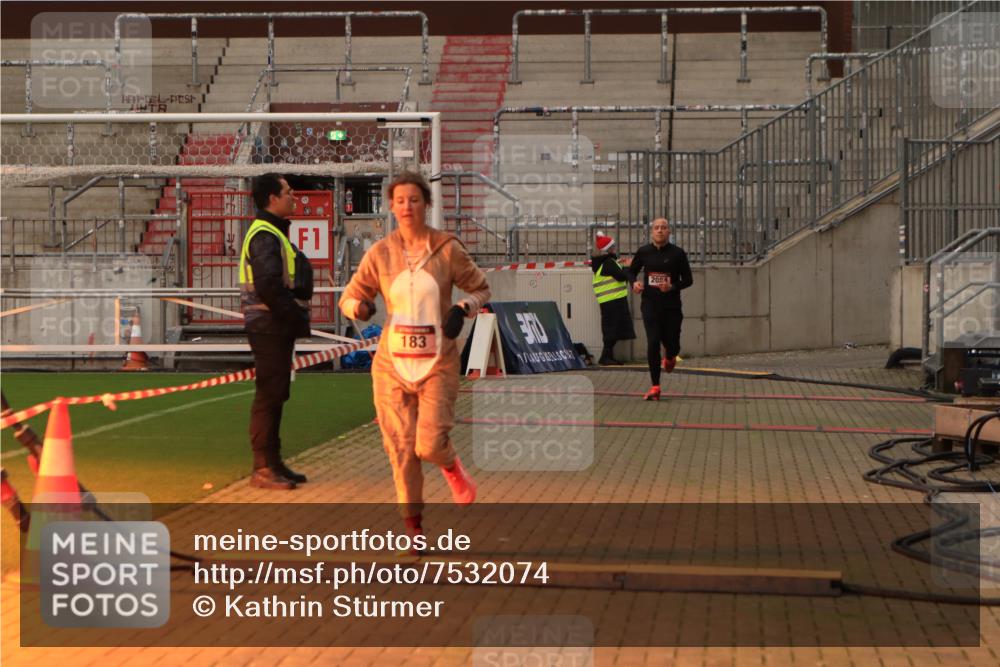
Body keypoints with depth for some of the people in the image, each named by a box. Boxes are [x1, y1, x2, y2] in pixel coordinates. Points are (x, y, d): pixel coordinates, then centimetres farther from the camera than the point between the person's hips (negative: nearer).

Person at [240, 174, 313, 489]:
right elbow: (269, 286, -24)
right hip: (269, 327, -11)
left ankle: (272, 462, 21)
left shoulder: (273, 233, 19)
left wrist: (296, 317, 11)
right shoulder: (264, 236, -15)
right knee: (269, 394, -7)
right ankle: (263, 467, -4)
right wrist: (297, 318, -18)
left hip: (278, 327, 11)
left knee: (275, 394, 14)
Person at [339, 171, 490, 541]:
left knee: (430, 445, -11)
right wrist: (360, 307, -17)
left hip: (438, 362, -2)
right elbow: (350, 297, 7)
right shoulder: (379, 253, 1)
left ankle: (452, 467, 27)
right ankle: (413, 527, 17)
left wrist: (463, 308, -12)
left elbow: (481, 289, 9)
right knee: (401, 449, 1)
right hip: (392, 362, 2)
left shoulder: (448, 249, -3)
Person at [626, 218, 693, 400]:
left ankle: (670, 358, 47)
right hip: (650, 305, 0)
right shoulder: (644, 252, 2)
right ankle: (655, 387, -4)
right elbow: (631, 270, 18)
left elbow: (688, 280, 1)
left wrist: (673, 287, -18)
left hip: (672, 307, 0)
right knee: (653, 343, -10)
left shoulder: (677, 253, -3)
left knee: (671, 343, 6)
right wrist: (634, 282, -5)